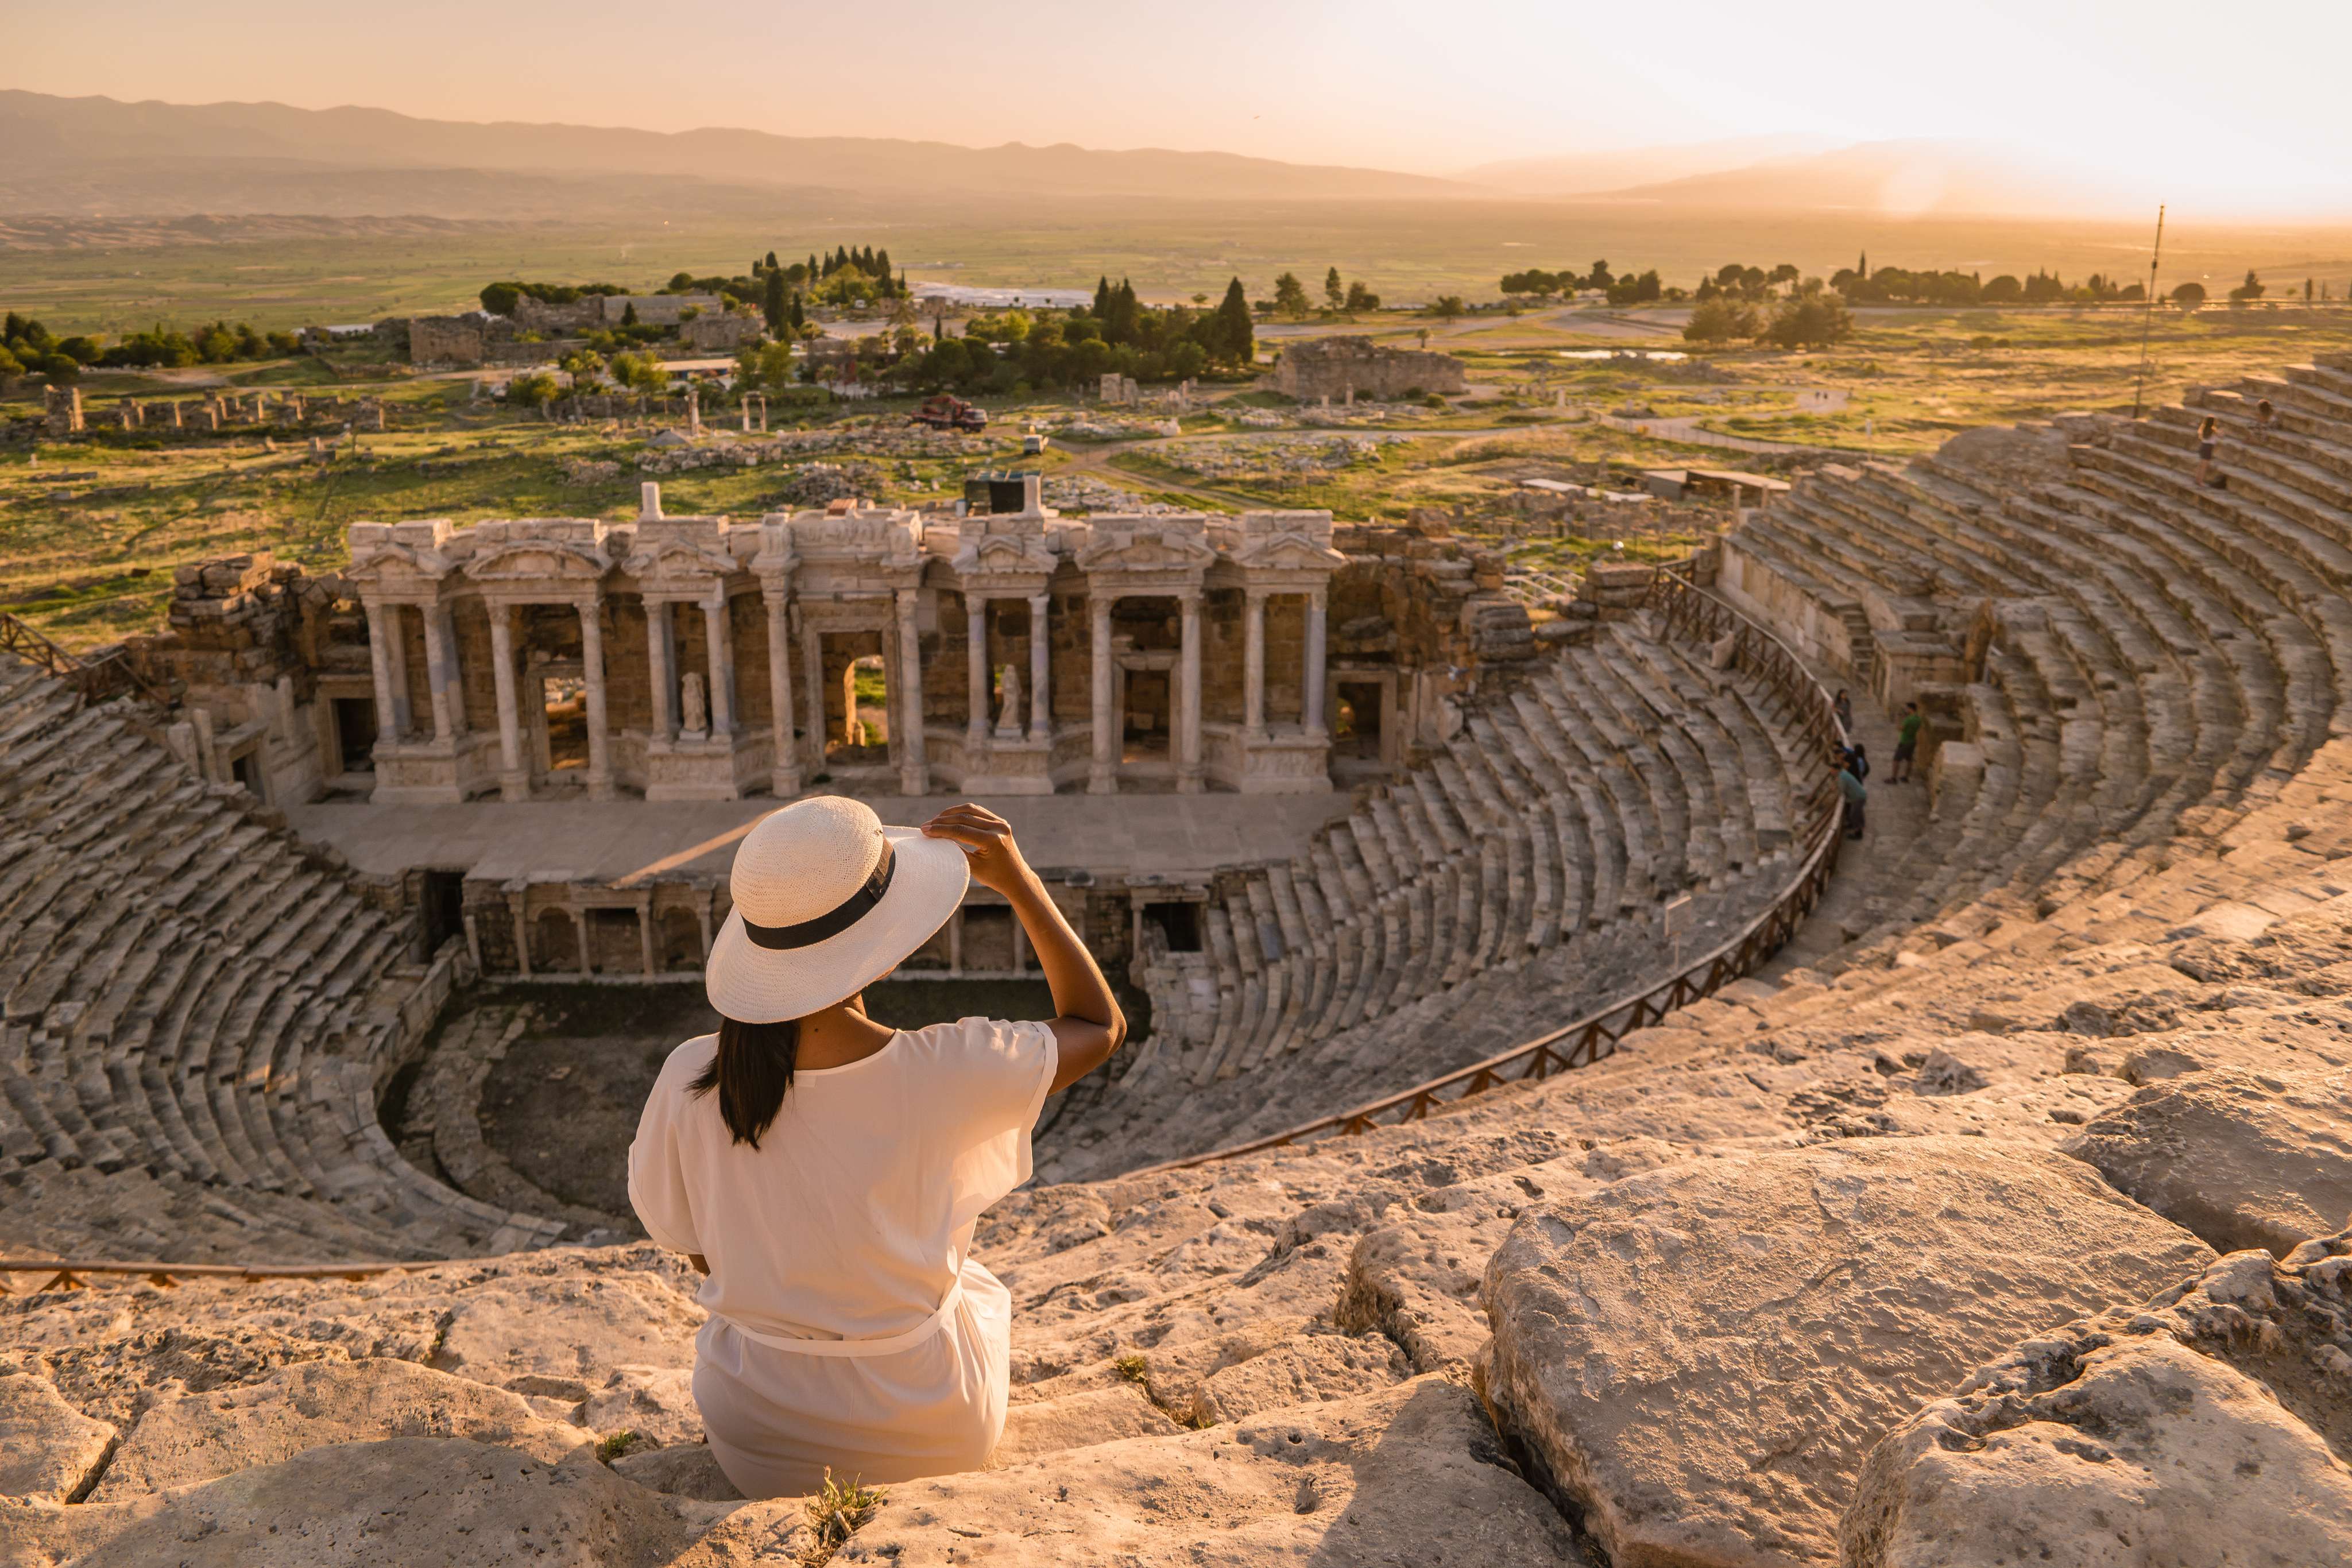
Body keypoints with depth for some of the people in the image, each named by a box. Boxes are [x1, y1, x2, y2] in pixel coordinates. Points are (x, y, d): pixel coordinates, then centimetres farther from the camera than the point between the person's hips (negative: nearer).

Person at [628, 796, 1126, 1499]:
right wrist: (1018, 879, -14)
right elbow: (1100, 1026, -10)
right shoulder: (942, 1076, -29)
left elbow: (693, 1247, -4)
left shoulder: (690, 1081, -22)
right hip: (934, 1440, -1)